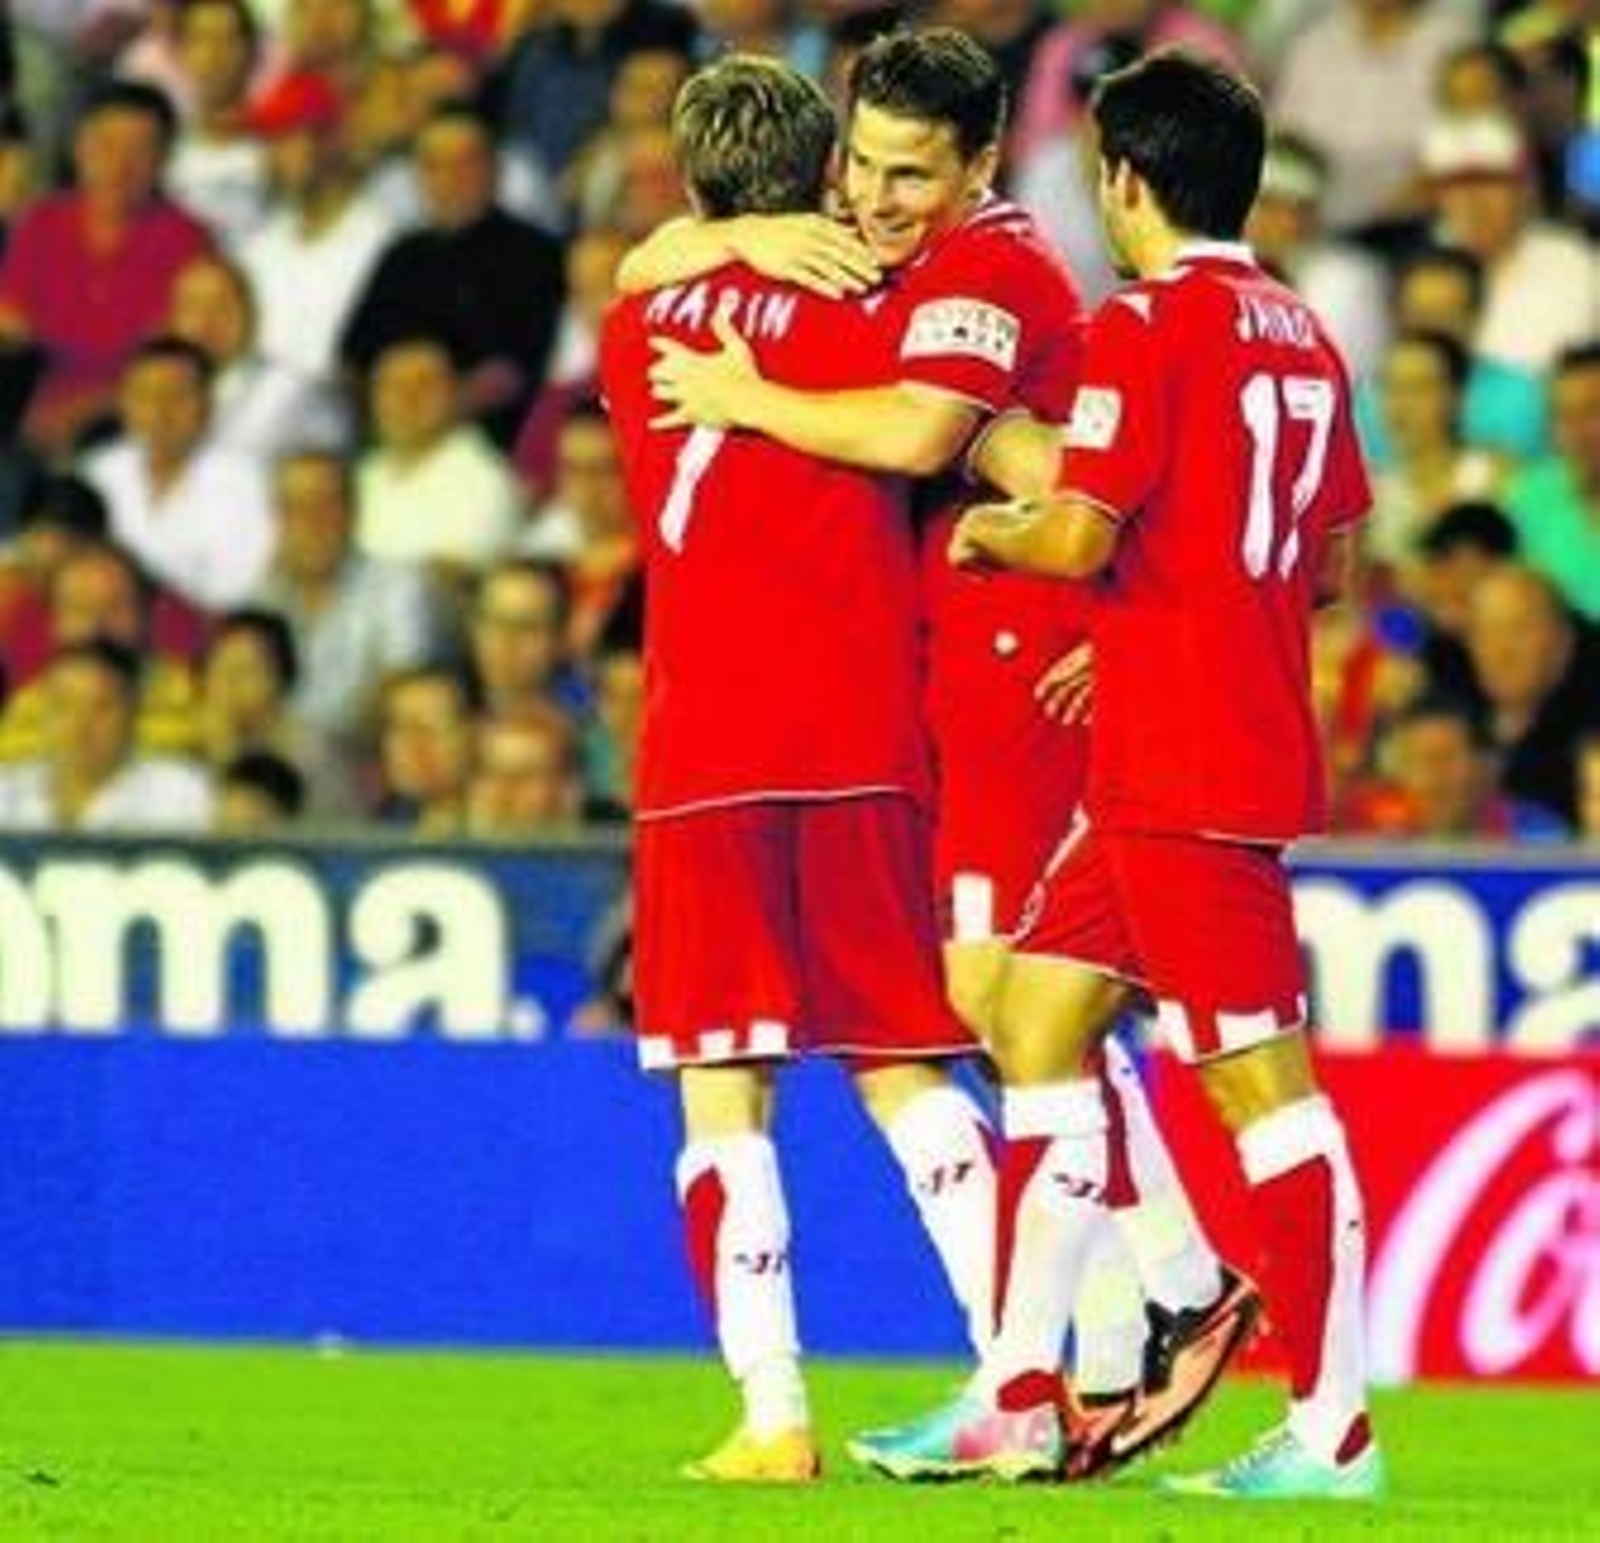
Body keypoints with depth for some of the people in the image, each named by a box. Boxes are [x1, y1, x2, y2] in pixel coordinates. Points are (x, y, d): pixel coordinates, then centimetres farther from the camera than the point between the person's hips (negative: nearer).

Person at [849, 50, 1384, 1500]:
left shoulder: (1144, 327, -11)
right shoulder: (1302, 335, 14)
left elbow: (1079, 538, -18)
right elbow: (1330, 560, 20)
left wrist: (990, 533, 3)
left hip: (1181, 772, -9)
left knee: (1259, 1076, -8)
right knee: (1040, 1018, 14)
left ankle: (1334, 1426, -8)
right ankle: (1017, 1399, 14)